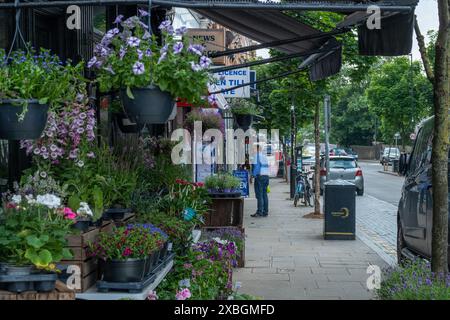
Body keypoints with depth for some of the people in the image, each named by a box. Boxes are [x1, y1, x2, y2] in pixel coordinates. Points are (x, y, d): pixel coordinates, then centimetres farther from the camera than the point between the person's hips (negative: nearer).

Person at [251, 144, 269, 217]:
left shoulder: (257, 155, -7)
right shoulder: (264, 155, 17)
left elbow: (256, 166, -14)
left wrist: (253, 175, -9)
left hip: (260, 176, -8)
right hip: (266, 176, 8)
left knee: (259, 195, -7)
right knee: (264, 194, 10)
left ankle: (259, 212, -9)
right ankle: (265, 212, 10)